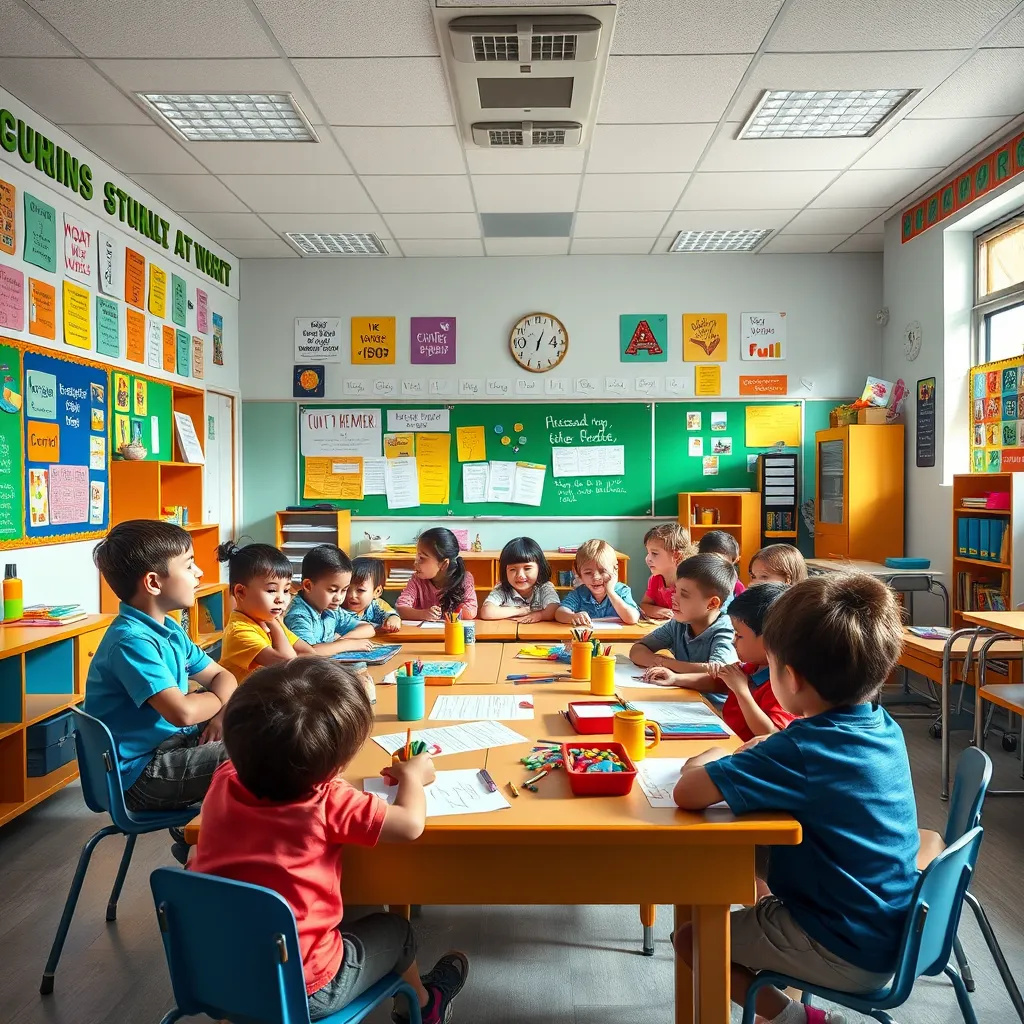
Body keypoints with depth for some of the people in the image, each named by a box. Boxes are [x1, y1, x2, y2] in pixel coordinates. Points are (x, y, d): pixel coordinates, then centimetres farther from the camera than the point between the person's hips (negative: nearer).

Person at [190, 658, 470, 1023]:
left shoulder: (224, 782, -9)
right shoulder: (328, 803, -25)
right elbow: (411, 823, -17)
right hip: (298, 992, -5)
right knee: (395, 930, 24)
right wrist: (412, 775, 3)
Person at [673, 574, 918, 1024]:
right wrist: (769, 749, -3)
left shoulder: (803, 750, -30)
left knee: (692, 937, 8)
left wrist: (709, 759, -13)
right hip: (890, 933, 8)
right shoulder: (885, 728, -6)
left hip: (846, 953, -8)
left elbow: (687, 792, -33)